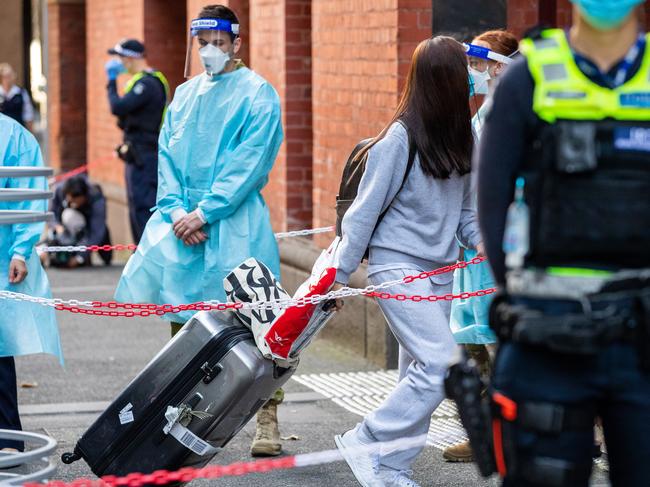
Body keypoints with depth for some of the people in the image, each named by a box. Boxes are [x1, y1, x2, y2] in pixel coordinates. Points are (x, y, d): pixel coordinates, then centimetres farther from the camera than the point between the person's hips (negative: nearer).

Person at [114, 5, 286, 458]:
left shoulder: (258, 94, -3)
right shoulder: (185, 94, 15)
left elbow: (248, 165, -11)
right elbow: (168, 157, 10)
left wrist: (204, 214, -16)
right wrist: (176, 211, -6)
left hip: (234, 222, -6)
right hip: (181, 220, 6)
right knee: (183, 319, 10)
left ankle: (268, 424, -2)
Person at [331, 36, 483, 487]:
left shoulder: (462, 138, 5)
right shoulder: (400, 139, -16)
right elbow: (365, 211, -10)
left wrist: (480, 241, -4)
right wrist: (341, 274, -6)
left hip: (440, 270, 7)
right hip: (397, 264, -7)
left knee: (418, 373, 8)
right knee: (442, 363, -16)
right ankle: (366, 442, -4)